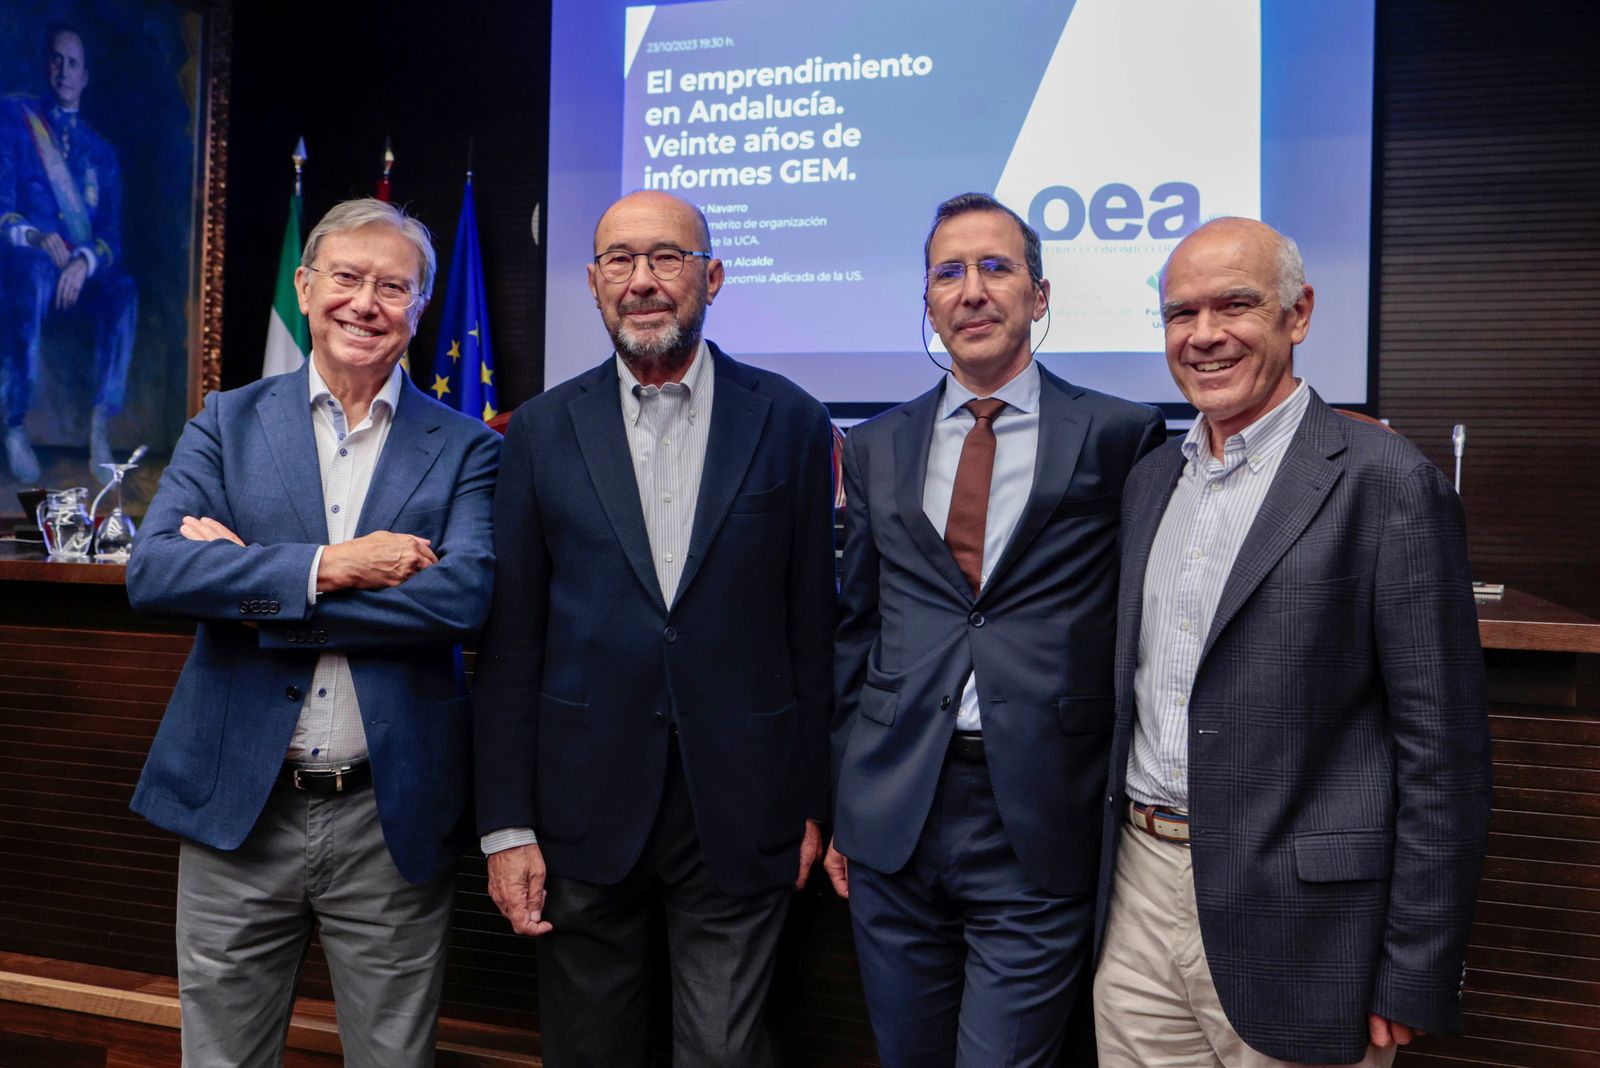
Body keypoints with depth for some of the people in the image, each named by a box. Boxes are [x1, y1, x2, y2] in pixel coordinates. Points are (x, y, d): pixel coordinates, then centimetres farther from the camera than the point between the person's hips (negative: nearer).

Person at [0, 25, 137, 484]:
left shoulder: (101, 150, 19)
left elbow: (111, 232, 5)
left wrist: (85, 261, -17)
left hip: (83, 272, 3)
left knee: (124, 290, -31)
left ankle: (100, 425, -34)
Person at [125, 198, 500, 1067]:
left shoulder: (464, 448, -1)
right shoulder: (227, 422, 4)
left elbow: (464, 597, -18)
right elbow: (152, 571, -9)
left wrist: (248, 576, -15)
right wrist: (329, 566, -19)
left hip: (393, 825, -1)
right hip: (236, 808, 2)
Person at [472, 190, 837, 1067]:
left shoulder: (790, 423, 0)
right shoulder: (543, 431, 2)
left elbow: (813, 625, 2)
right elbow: (509, 645, 1)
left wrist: (812, 802, 2)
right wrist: (505, 826, -2)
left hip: (739, 816, -1)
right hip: (585, 813, 2)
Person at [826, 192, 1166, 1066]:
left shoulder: (1119, 436, -3)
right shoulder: (877, 447, 8)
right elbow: (856, 630, 11)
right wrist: (840, 804, 11)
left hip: (1037, 828, -3)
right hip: (893, 819, 4)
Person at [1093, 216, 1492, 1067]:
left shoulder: (1386, 482, -10)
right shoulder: (1150, 480, 10)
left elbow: (1442, 750, -11)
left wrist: (1413, 981, -11)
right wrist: (1113, 873, 13)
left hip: (1291, 922, -5)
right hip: (1139, 895, 6)